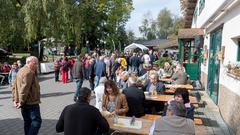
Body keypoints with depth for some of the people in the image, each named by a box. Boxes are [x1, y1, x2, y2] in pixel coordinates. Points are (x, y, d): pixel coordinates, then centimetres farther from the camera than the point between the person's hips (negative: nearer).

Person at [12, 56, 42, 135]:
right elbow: (24, 88, -24)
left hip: (24, 103, 10)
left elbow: (14, 87, 18)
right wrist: (21, 102, -19)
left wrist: (15, 100, 15)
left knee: (27, 122, 17)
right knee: (36, 121, -6)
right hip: (31, 102, -10)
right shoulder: (29, 72, -17)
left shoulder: (21, 71, 16)